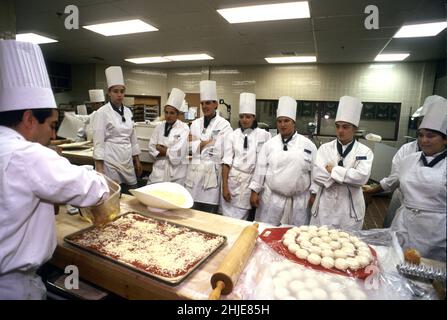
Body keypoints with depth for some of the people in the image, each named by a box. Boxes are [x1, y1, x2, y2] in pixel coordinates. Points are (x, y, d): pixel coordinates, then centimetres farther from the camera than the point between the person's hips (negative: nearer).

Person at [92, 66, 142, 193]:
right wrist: (99, 168, -15)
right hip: (110, 162, -6)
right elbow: (98, 142, -12)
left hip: (127, 161, 6)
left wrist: (137, 160, 14)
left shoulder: (128, 111, 9)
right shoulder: (102, 113, -9)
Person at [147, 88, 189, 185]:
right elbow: (152, 148, 2)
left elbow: (178, 152, -16)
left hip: (176, 170, -3)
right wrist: (169, 152, -11)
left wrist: (161, 149, -4)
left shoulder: (184, 128, -8)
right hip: (159, 168, 4)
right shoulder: (159, 127, 6)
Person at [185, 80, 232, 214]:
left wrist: (198, 143, -5)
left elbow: (222, 151, -13)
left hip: (212, 173, -4)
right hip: (194, 171, 4)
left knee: (209, 213, 5)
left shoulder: (224, 125, -4)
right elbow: (190, 147, 7)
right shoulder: (195, 123, 10)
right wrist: (206, 143, -8)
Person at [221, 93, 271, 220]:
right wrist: (224, 187, -6)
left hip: (252, 181, 0)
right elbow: (226, 162, -1)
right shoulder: (232, 135, 1)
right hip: (233, 179, 0)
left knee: (242, 219, 6)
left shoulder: (264, 135, -1)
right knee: (230, 218, 2)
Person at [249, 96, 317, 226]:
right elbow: (261, 168, 2)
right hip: (271, 199, 1)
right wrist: (255, 191, 0)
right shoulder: (269, 144, 3)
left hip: (298, 201, 0)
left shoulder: (308, 145, 0)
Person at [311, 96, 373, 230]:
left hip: (350, 208, -1)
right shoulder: (325, 148, 1)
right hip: (325, 206, 1)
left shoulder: (365, 152, -1)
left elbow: (362, 177, -17)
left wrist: (333, 170, -14)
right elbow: (317, 175, -11)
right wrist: (348, 177, -14)